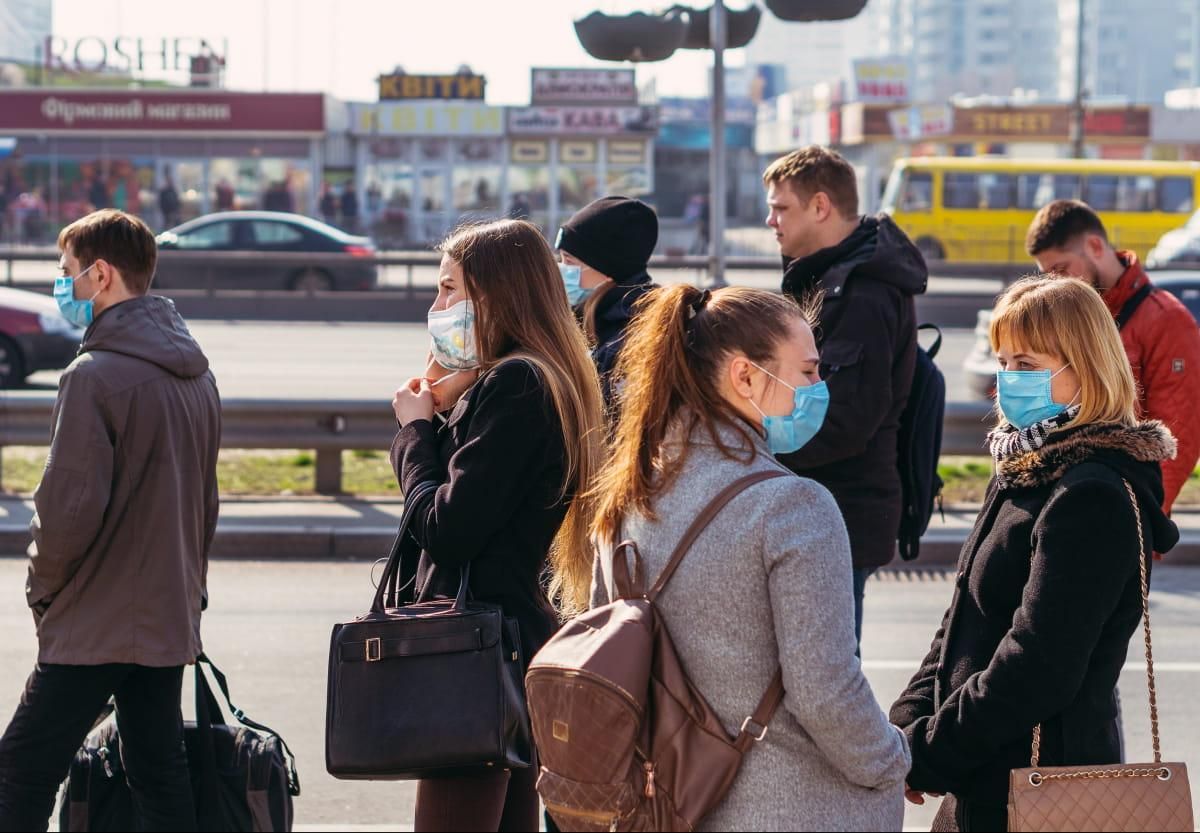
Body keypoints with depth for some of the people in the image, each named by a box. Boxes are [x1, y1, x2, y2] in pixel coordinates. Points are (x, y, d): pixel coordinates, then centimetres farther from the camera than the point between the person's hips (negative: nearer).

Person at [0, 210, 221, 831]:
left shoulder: (96, 376, -16)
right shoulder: (196, 375, 10)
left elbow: (69, 505, -19)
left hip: (94, 627, -8)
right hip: (171, 618, 8)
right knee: (160, 777, 11)